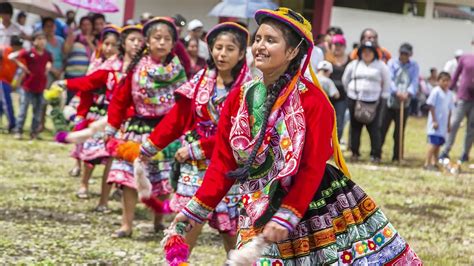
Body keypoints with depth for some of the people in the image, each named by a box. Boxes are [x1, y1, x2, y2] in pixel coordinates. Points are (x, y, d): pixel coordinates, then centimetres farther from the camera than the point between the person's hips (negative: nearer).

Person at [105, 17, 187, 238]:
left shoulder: (178, 71, -1)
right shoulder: (137, 67, -2)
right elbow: (121, 99, 2)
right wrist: (112, 126, 1)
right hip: (138, 128, 0)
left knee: (163, 178, 5)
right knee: (129, 176, -5)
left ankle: (159, 221, 22)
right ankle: (127, 224, 2)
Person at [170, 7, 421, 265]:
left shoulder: (313, 100, -12)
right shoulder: (239, 98, 2)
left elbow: (312, 168, -16)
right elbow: (223, 161, 6)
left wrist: (287, 216, -24)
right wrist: (198, 208, 2)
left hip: (317, 206, -3)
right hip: (260, 212, 3)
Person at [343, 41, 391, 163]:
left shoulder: (380, 66, 3)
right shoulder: (354, 65, 9)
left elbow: (387, 81, 10)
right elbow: (345, 79, 20)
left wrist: (383, 96, 6)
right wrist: (350, 91, 17)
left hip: (373, 101, -2)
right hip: (355, 100, 2)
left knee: (374, 128, -8)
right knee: (355, 127, 4)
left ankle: (376, 154, -5)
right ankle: (355, 152, 11)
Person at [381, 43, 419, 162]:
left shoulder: (414, 66, 7)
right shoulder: (392, 63, 4)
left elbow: (415, 82, -4)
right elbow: (389, 79, -8)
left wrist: (408, 93, -24)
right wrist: (396, 92, -26)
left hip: (404, 103, 1)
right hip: (390, 101, -1)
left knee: (399, 133, 3)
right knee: (382, 128, -2)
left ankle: (397, 157, 10)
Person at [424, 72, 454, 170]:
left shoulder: (450, 94, 9)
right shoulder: (436, 91, -9)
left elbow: (450, 109, 15)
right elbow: (431, 106, -10)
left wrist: (449, 124, 15)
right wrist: (434, 121, -13)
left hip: (443, 124, 6)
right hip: (435, 122, -6)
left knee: (439, 144, 9)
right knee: (433, 143, -11)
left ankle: (434, 163, 15)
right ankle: (427, 164, -11)